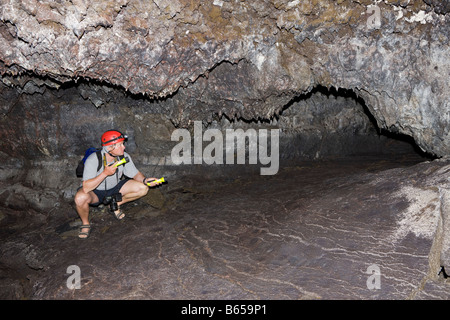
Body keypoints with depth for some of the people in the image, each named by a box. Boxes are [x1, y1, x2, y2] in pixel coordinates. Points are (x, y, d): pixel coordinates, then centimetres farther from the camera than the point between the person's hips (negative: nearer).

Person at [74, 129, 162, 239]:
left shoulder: (124, 157, -15)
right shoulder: (93, 160, -30)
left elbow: (135, 174, -3)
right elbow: (86, 188, -35)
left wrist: (145, 180, -25)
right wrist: (105, 173, -42)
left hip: (114, 188, 5)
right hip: (95, 191, -4)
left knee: (143, 188, -13)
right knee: (81, 198, -39)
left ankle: (116, 204, 10)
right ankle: (85, 223, -6)